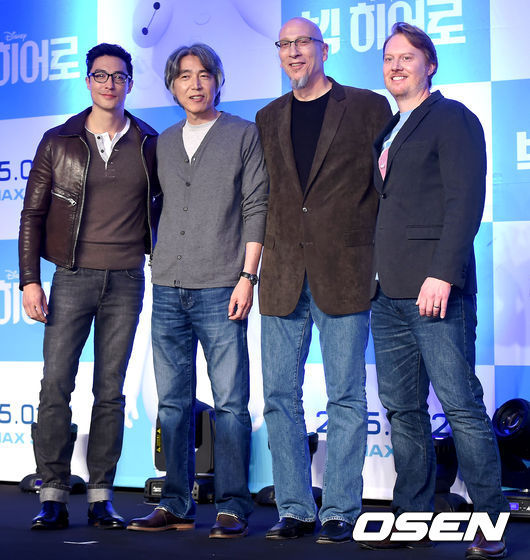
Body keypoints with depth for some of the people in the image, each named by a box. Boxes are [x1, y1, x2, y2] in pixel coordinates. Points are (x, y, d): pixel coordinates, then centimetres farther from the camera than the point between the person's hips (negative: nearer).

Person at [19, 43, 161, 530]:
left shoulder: (149, 144, 6)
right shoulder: (59, 141, 4)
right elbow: (33, 213, 3)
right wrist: (30, 279, -4)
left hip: (126, 281, 1)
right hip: (73, 276, -1)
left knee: (111, 392, 4)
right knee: (56, 386, -4)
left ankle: (101, 497, 11)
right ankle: (53, 496, 4)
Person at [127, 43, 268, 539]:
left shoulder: (244, 135, 4)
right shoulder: (164, 143, 17)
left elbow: (256, 208, -1)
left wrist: (247, 276, -9)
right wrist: (159, 266, 11)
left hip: (220, 289, -4)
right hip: (168, 291, 5)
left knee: (230, 401, -4)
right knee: (173, 402, 6)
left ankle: (232, 507, 2)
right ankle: (175, 505, 12)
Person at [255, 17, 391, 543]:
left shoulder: (368, 107, 4)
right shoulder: (268, 119, 15)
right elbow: (262, 198, 16)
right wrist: (252, 268, 9)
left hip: (344, 272, -4)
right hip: (283, 277, 4)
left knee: (345, 397, 0)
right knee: (280, 396, 5)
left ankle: (340, 511, 9)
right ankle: (295, 509, 15)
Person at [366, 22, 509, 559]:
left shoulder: (453, 119, 0)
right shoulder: (386, 131, 22)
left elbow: (466, 200, -10)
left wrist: (442, 274, -19)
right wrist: (373, 276, 12)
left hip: (435, 288, -7)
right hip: (388, 293, 8)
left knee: (461, 405, -8)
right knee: (401, 409, 8)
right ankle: (412, 516, 16)